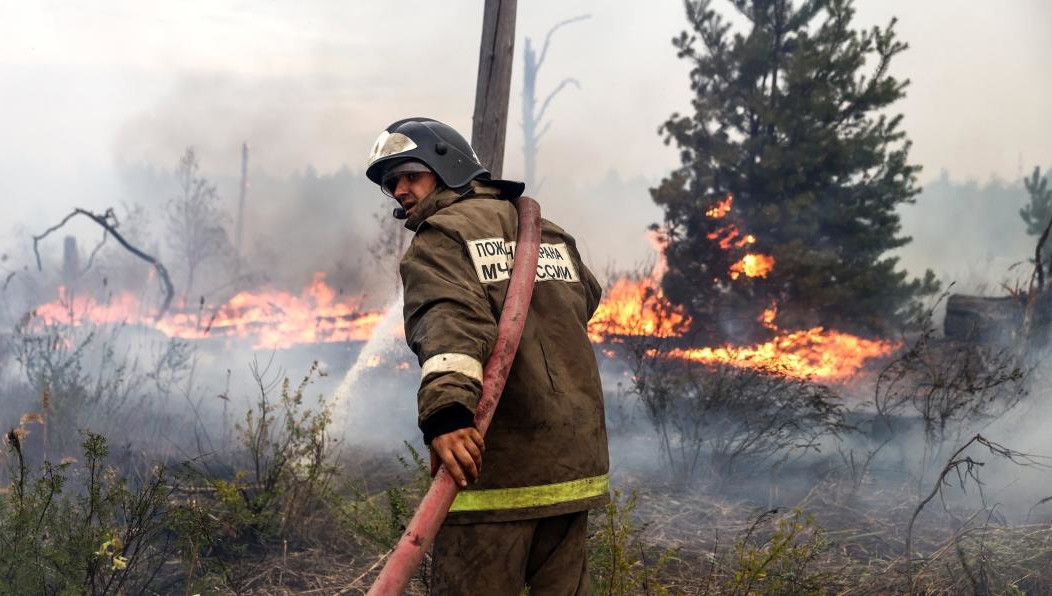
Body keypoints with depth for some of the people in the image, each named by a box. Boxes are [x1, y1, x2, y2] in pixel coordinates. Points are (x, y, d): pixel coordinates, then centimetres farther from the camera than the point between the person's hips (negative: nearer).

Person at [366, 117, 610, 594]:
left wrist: (446, 411, -36)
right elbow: (587, 296, 38)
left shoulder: (441, 236, -2)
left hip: (495, 467, -7)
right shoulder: (553, 233, 20)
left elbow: (450, 321, -22)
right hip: (574, 464, 7)